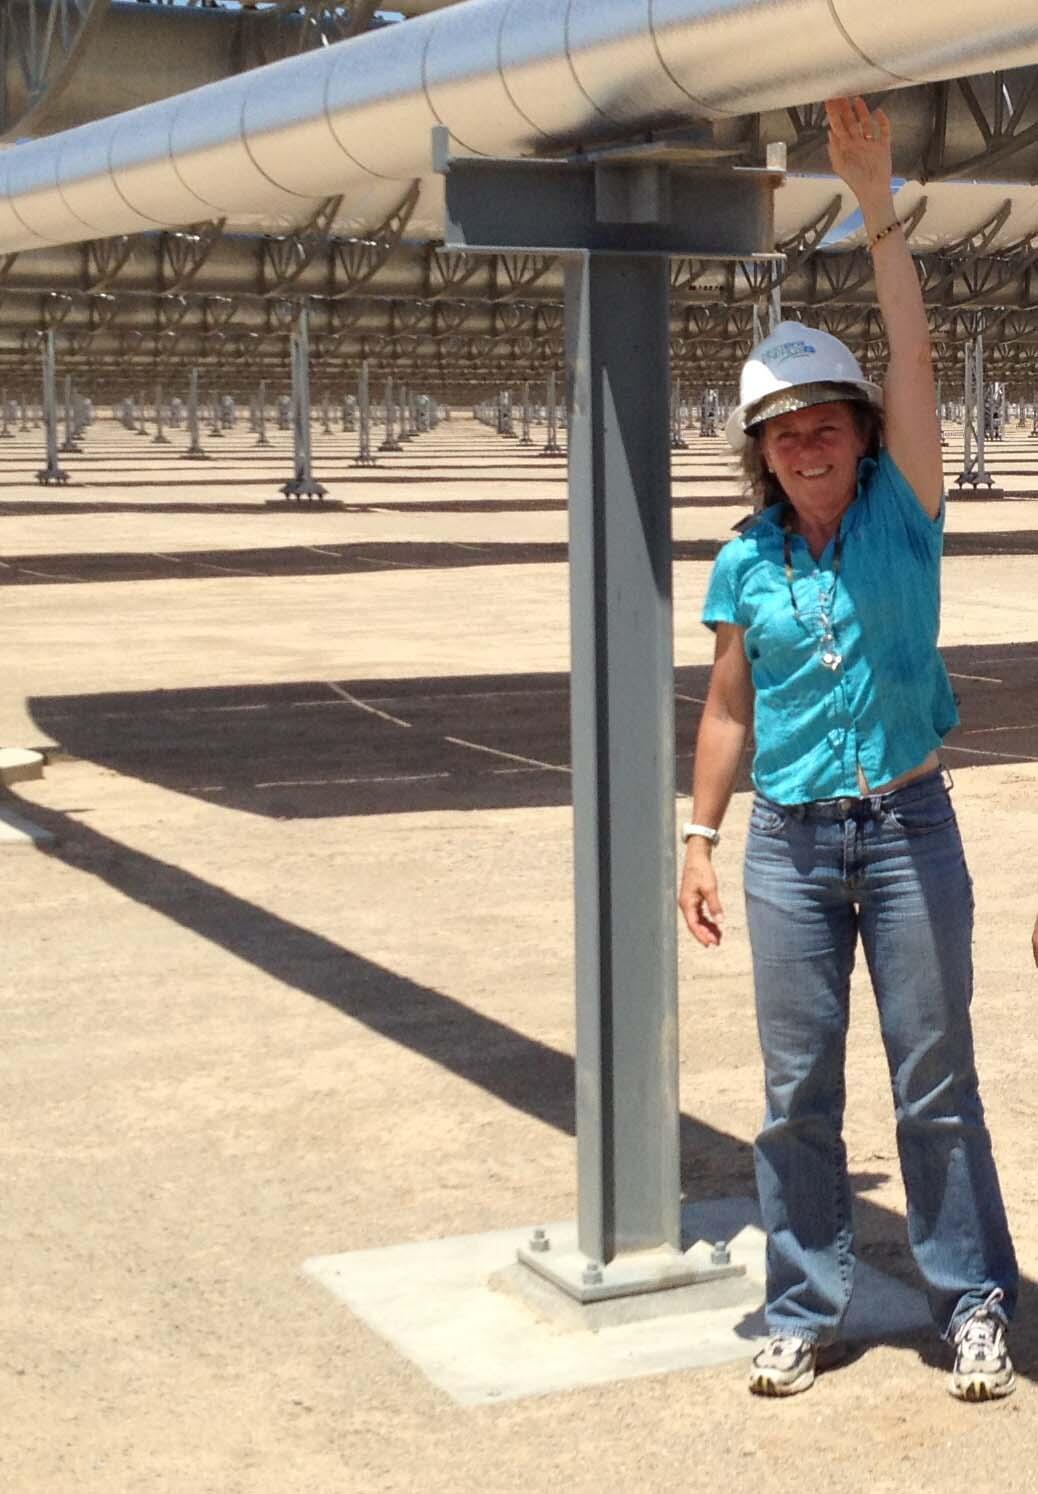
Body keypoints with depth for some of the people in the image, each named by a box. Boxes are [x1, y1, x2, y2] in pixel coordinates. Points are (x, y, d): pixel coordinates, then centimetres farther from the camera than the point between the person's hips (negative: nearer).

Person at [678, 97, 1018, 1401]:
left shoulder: (902, 520, -3)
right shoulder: (744, 568, 3)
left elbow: (913, 358, -15)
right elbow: (727, 712, 10)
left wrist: (876, 206, -23)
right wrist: (699, 838, 5)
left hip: (906, 828, -2)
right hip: (790, 843, 2)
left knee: (936, 1081, 5)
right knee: (797, 1088, 8)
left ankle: (974, 1305, 19)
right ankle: (804, 1312, 20)